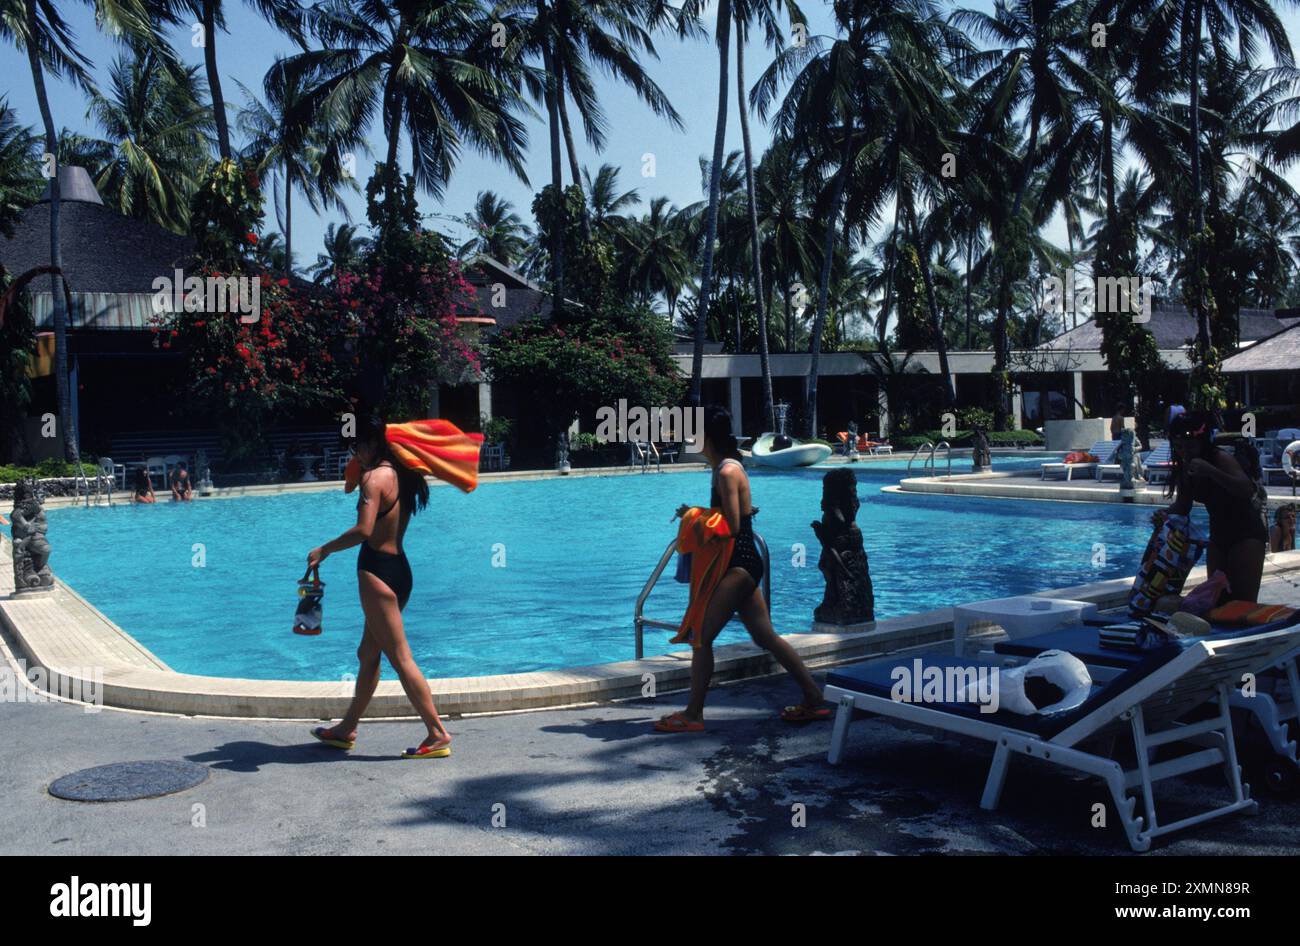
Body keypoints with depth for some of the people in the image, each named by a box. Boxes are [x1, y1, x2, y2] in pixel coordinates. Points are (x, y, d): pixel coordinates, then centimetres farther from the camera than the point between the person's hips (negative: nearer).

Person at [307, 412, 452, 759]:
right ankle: (347, 730, 31)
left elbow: (363, 530, -26)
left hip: (377, 570, -9)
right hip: (399, 567, 9)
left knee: (400, 658, -6)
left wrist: (324, 550, -13)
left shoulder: (374, 477, -15)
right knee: (368, 654, 19)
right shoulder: (401, 475, 10)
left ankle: (438, 735, -4)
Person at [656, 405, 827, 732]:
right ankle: (814, 700, 19)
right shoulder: (728, 467, 12)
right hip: (743, 565, 10)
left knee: (701, 636, -5)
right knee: (765, 637, 14)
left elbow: (732, 527, -19)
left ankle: (693, 715, 2)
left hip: (738, 566, -10)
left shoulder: (726, 472, -17)